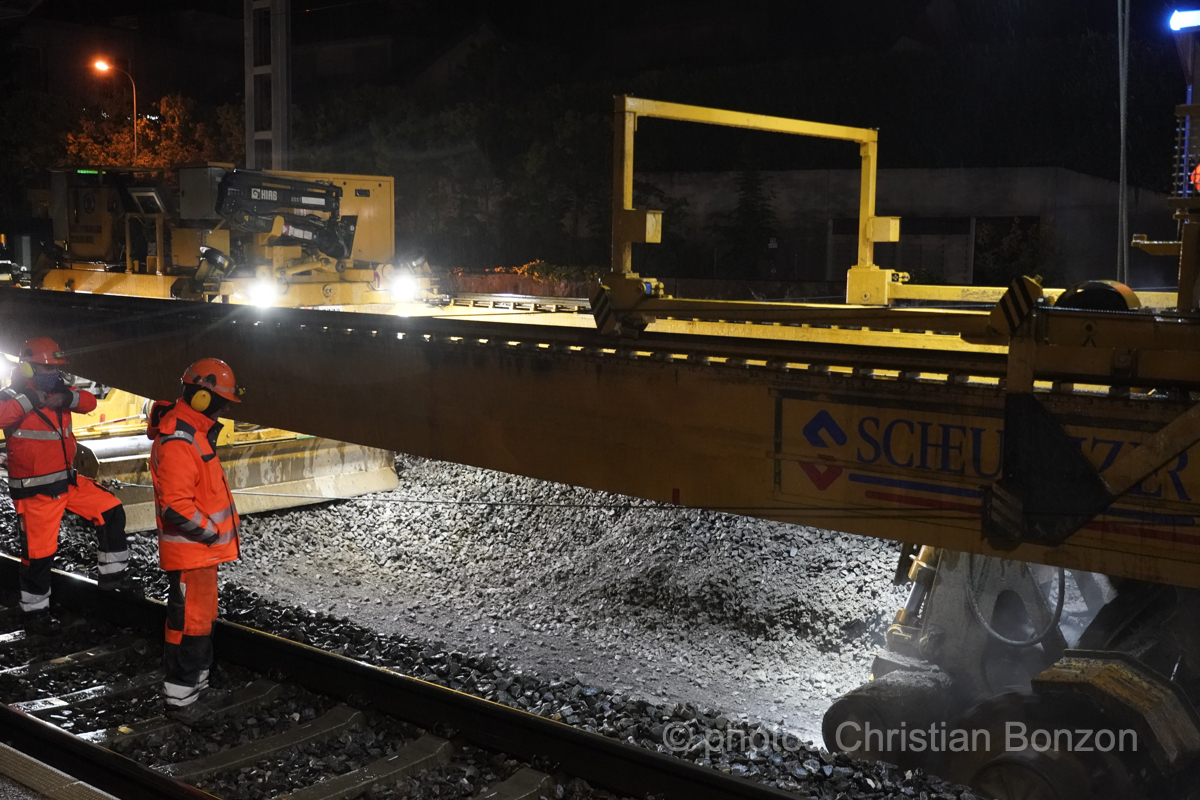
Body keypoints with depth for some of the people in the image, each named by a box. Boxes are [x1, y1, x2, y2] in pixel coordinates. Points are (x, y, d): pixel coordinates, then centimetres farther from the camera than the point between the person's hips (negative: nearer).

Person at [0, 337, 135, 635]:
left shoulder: (57, 392, 7)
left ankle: (112, 573, 18)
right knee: (39, 554, 0)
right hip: (35, 491, -7)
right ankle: (35, 612, 18)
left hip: (67, 482, 7)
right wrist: (31, 399, -33)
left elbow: (89, 402, 0)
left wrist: (67, 398, -18)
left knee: (111, 512, 5)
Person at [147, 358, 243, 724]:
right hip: (190, 552, -11)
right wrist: (213, 532, -18)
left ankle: (194, 677, 34)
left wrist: (221, 527, 14)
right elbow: (176, 507, -29)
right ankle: (180, 697, 6)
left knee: (200, 617, 20)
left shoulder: (195, 432, 10)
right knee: (192, 622, -3)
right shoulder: (178, 443, -24)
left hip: (204, 547, 11)